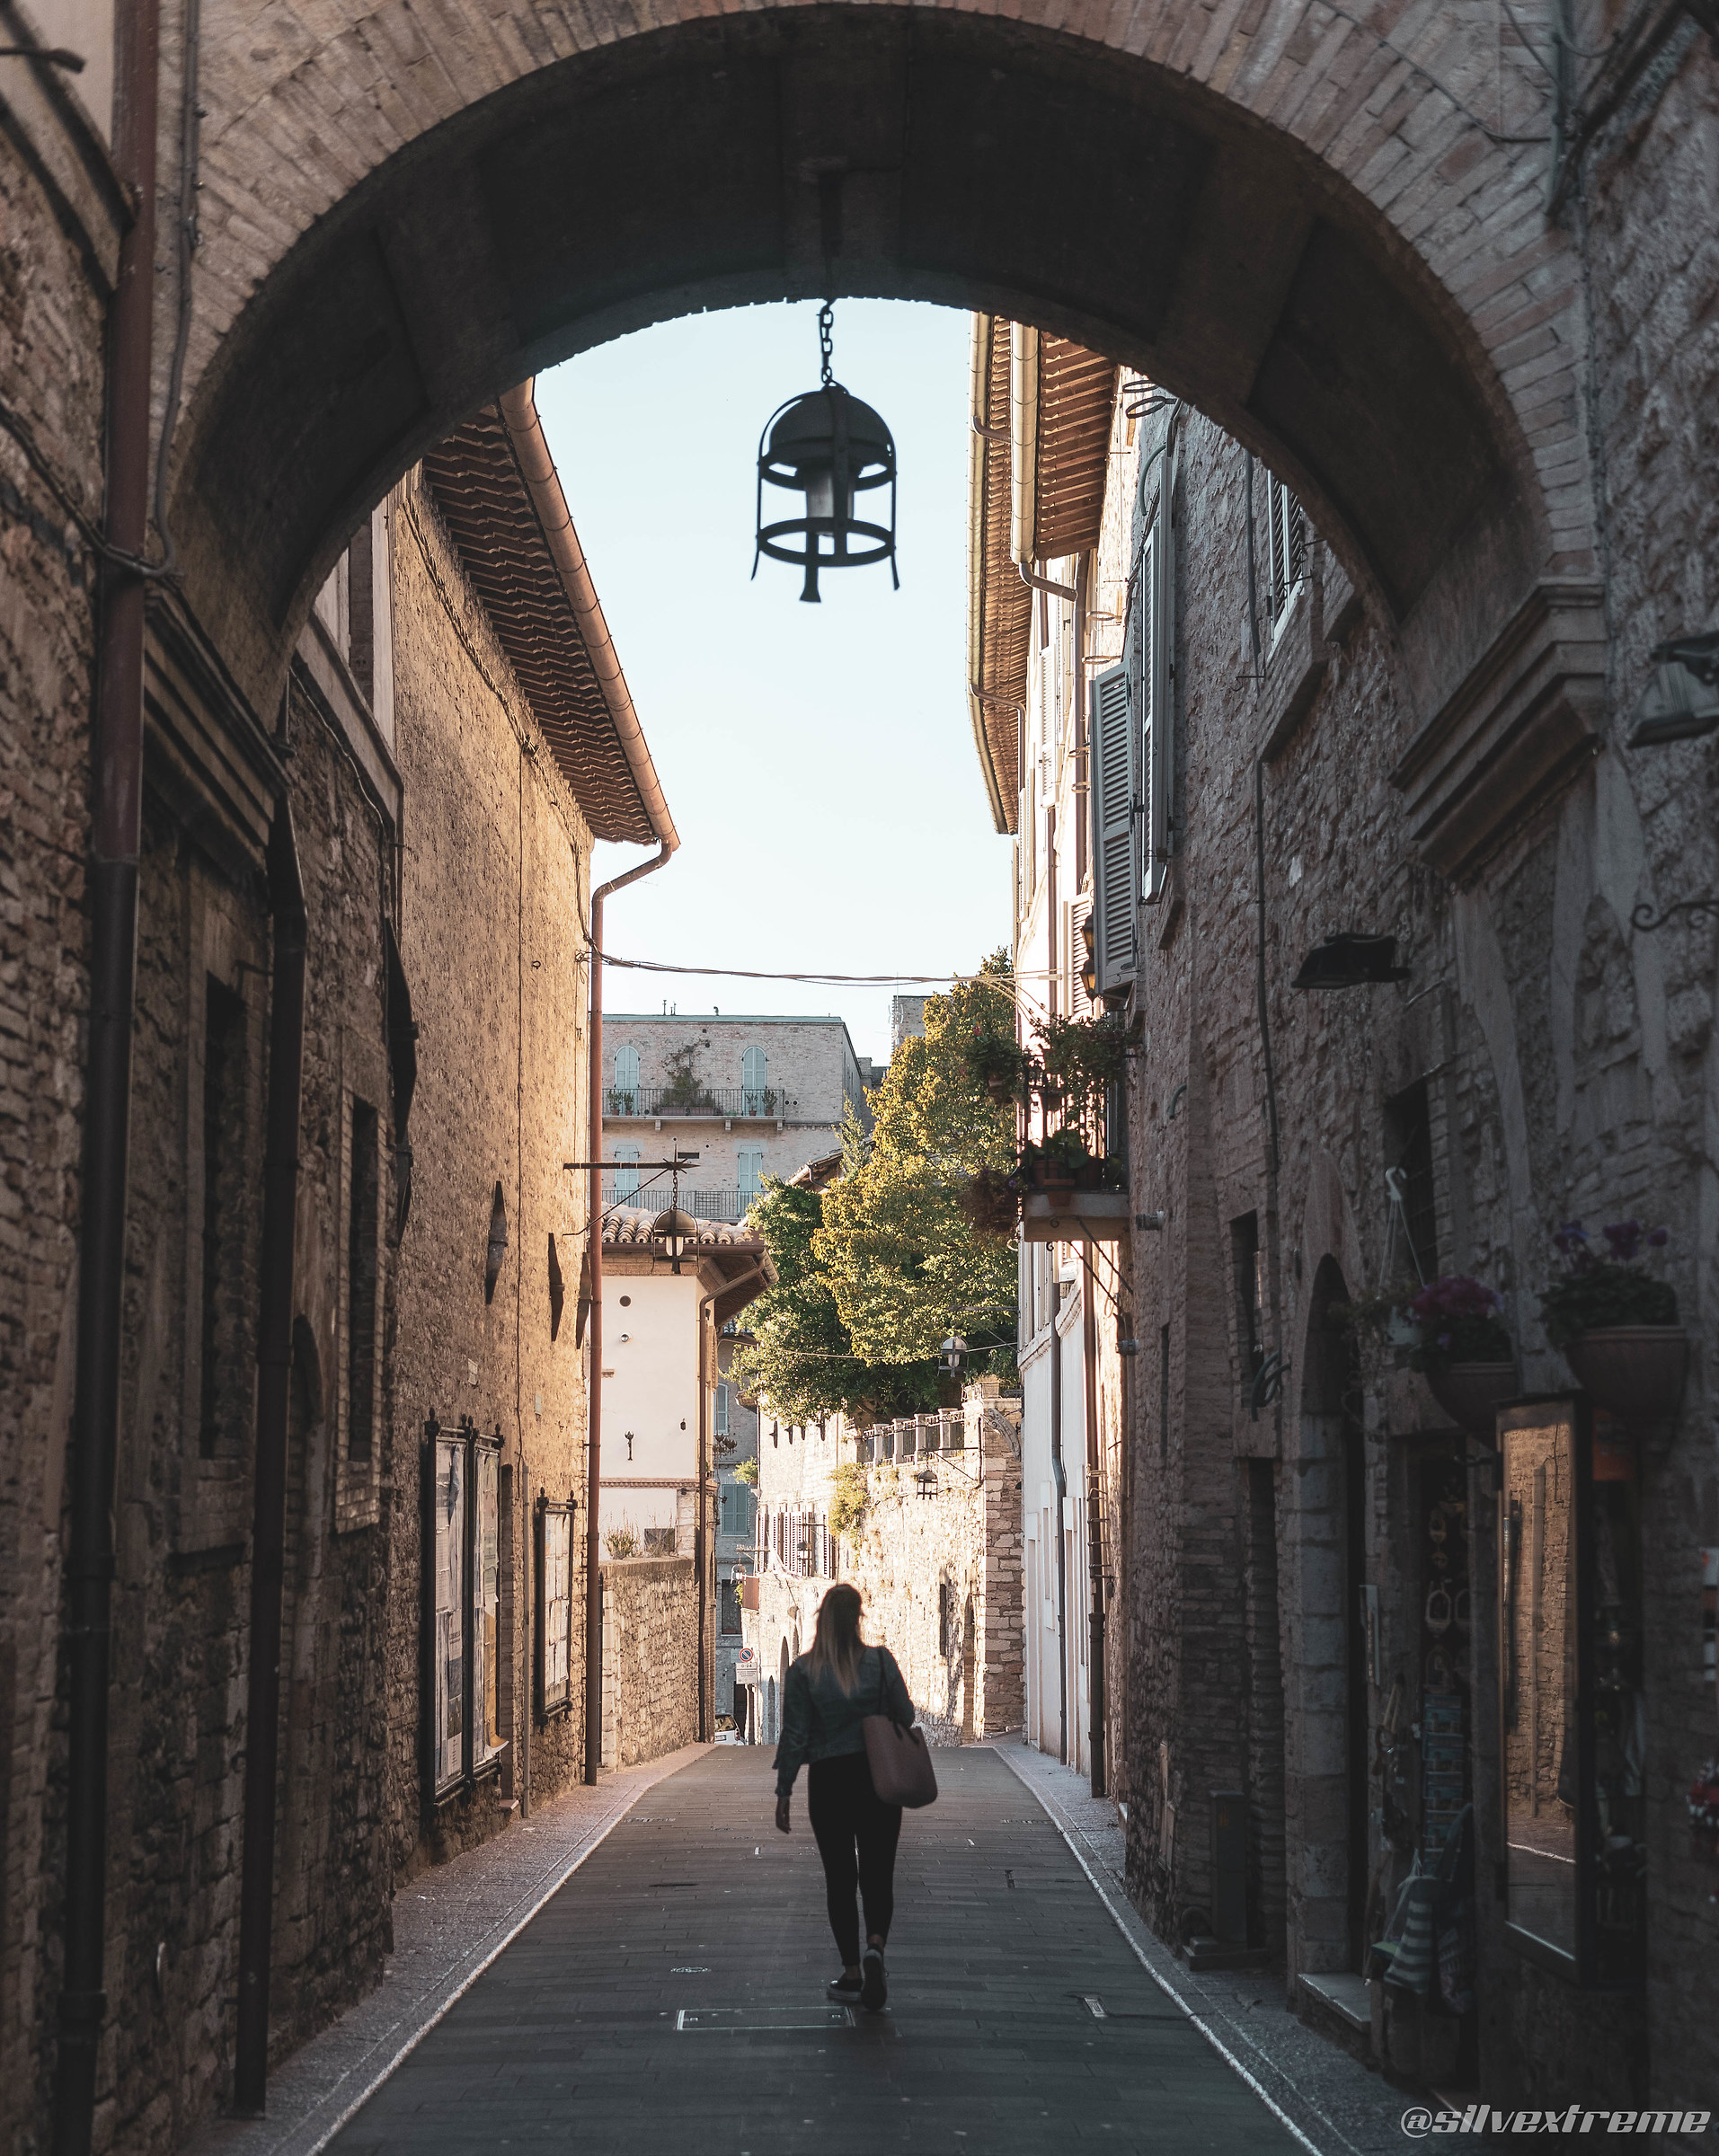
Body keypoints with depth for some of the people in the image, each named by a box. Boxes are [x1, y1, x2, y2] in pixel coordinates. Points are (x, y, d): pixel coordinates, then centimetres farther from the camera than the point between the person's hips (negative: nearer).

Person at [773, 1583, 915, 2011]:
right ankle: (875, 1947, -17)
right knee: (878, 1875, 9)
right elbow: (905, 1717, 0)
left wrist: (783, 1792, 1)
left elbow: (794, 1735, -7)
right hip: (878, 1779, 1)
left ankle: (852, 1973, 12)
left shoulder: (803, 1671, -9)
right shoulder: (880, 1661, -7)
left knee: (839, 1879, 11)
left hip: (828, 1782, 0)